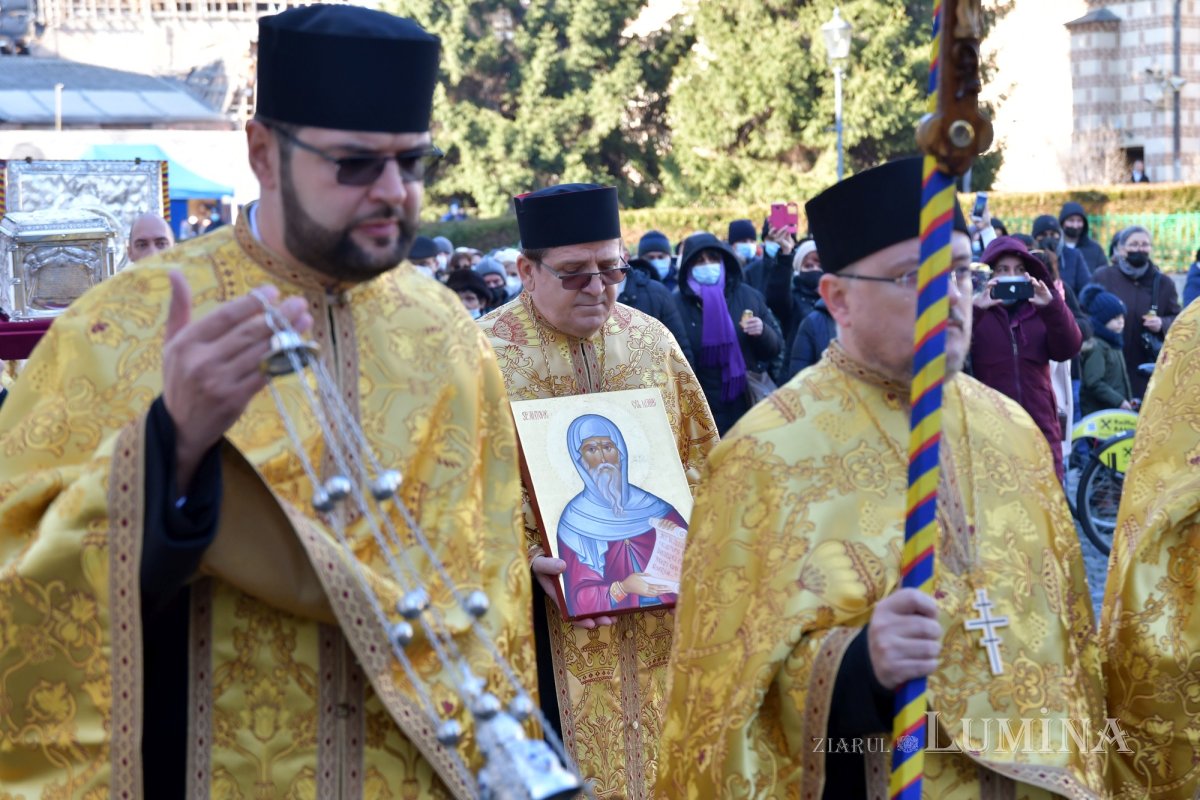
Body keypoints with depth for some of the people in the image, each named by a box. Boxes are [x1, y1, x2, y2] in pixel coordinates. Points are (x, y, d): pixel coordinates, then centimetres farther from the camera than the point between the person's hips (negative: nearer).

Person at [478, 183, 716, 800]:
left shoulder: (651, 339, 5)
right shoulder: (484, 353, -7)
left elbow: (700, 452, 11)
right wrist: (528, 559, -21)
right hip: (547, 609, -3)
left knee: (653, 743, 11)